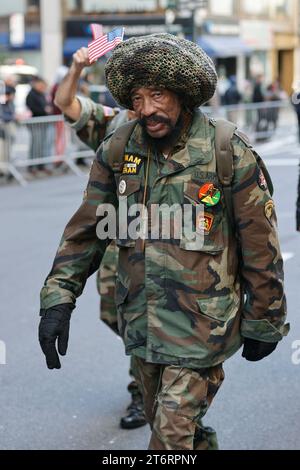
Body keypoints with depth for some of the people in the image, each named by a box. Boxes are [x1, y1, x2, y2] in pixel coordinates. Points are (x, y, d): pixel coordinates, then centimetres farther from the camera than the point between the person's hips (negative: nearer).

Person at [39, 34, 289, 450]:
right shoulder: (116, 153, -2)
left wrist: (264, 324, -1)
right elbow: (86, 230, 4)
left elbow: (261, 247, -7)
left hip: (199, 327, -5)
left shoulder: (231, 155, -13)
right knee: (161, 422, 19)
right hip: (140, 319, 5)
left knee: (171, 436, -8)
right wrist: (58, 299, -6)